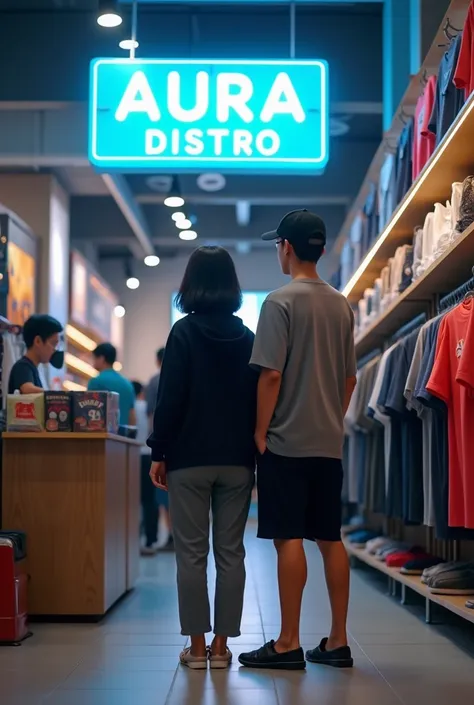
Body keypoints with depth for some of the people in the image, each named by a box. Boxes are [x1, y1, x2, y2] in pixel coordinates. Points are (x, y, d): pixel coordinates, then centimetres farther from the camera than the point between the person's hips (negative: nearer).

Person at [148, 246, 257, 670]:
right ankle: (221, 645, 8)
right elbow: (257, 399, 7)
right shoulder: (248, 338, 7)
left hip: (190, 459, -3)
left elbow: (170, 398, -8)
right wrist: (254, 452, 13)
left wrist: (159, 452, -2)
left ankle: (197, 646, 5)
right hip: (237, 460, 3)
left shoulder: (184, 332, -5)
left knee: (192, 552, 2)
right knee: (230, 552, 6)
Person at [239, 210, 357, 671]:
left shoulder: (281, 302, -9)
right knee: (330, 538, 9)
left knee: (288, 538, -4)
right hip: (329, 442, 7)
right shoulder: (341, 306, 11)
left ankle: (288, 644, 0)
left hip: (287, 441, -6)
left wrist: (260, 432, -8)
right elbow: (350, 379, 14)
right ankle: (338, 641, 13)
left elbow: (271, 375, -14)